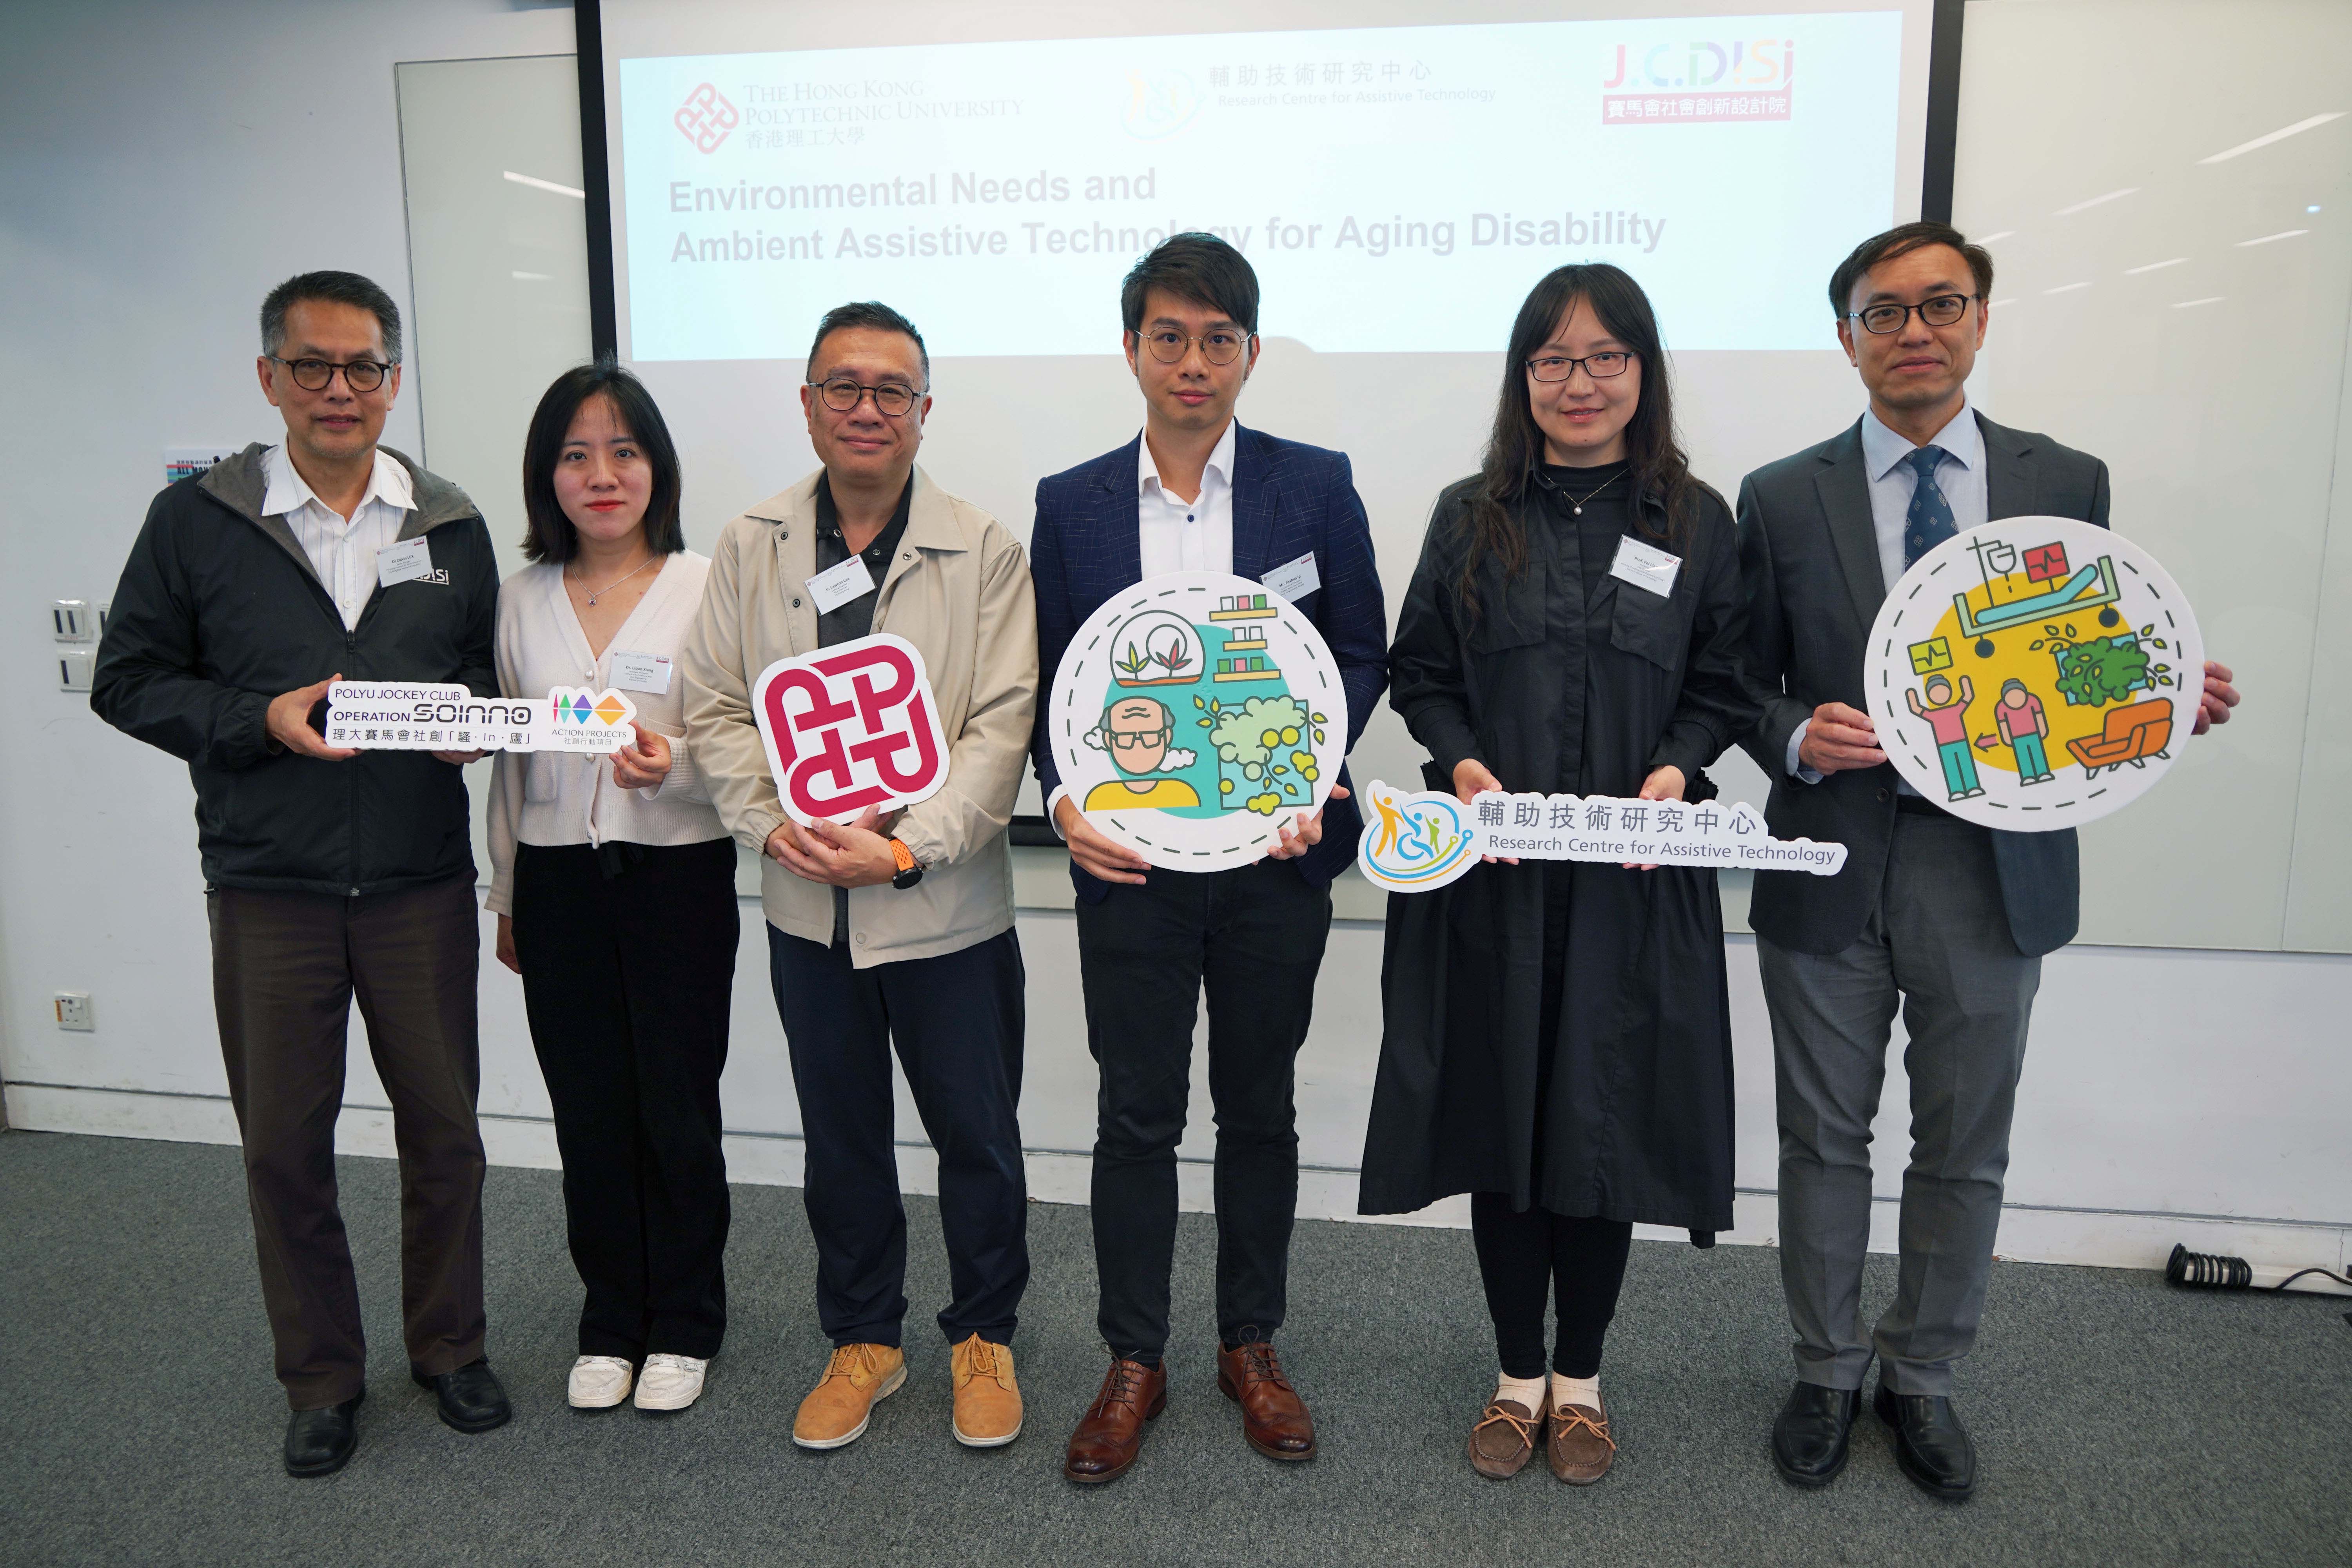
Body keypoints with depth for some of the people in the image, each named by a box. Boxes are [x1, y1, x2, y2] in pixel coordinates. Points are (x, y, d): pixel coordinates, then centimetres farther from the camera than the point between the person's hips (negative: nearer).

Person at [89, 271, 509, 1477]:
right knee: (283, 1141, 9)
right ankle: (321, 1377, 28)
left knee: (443, 1126, 10)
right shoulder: (195, 520, 0)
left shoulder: (451, 526, 6)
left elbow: (491, 671, 14)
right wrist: (260, 719, -14)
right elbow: (127, 681, 2)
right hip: (268, 889, -1)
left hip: (421, 881, 1)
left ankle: (449, 1348, 30)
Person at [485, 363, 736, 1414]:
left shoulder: (706, 587, -3)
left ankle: (683, 1326, 23)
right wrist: (505, 896, 15)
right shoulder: (523, 598, 9)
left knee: (678, 1109, 3)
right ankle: (610, 1323, 28)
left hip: (679, 874, -3)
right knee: (589, 1112, 9)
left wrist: (674, 763, -25)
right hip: (558, 882, 3)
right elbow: (509, 757, 14)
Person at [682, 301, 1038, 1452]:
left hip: (946, 904, -3)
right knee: (840, 1138, 16)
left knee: (976, 1136, 9)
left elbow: (1001, 726, -11)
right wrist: (772, 824, -11)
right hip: (807, 906, 3)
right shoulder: (749, 547, 5)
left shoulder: (984, 551, -5)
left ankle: (984, 1334, 32)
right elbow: (714, 706, 5)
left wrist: (907, 849, -20)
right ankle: (862, 1337, 35)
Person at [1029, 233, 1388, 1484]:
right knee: (1136, 1115, 8)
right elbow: (1045, 679, 6)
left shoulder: (1315, 487, 1)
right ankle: (1134, 1359, 26)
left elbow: (1362, 654, 3)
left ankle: (1252, 1346, 31)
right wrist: (1063, 798, -11)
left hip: (1274, 851, 0)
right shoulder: (1070, 504, 4)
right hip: (1130, 858, 1)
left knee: (1259, 1107, 13)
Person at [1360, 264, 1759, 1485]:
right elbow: (1421, 673, 7)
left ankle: (1580, 1378, 28)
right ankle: (1518, 1373, 28)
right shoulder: (1470, 517, 5)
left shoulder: (1699, 523, 5)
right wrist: (1463, 765, -11)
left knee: (1610, 1117, 7)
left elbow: (1725, 687, 7)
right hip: (1488, 872, 1)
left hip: (1633, 879, 0)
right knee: (1499, 1113, 8)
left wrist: (1678, 768, -12)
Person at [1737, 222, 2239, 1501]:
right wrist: (1797, 738, -18)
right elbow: (1742, 681, 2)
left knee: (1965, 1151, 13)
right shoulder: (1781, 499, 0)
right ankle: (1827, 1371, 33)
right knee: (1824, 1142, 13)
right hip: (1830, 867, -1)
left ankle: (1922, 1378, 34)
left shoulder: (2067, 483, 3)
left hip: (1994, 868, 1)